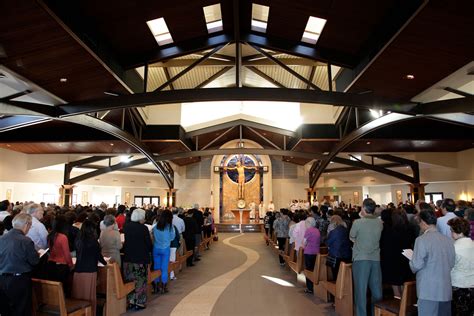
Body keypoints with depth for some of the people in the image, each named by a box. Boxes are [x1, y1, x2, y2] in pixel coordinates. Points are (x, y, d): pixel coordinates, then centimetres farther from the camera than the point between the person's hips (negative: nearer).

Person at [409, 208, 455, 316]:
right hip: (446, 291, 6)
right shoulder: (449, 240, 3)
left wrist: (412, 263, 6)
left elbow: (416, 265, -14)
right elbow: (452, 263, 10)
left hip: (428, 292, -6)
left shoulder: (422, 240, -14)